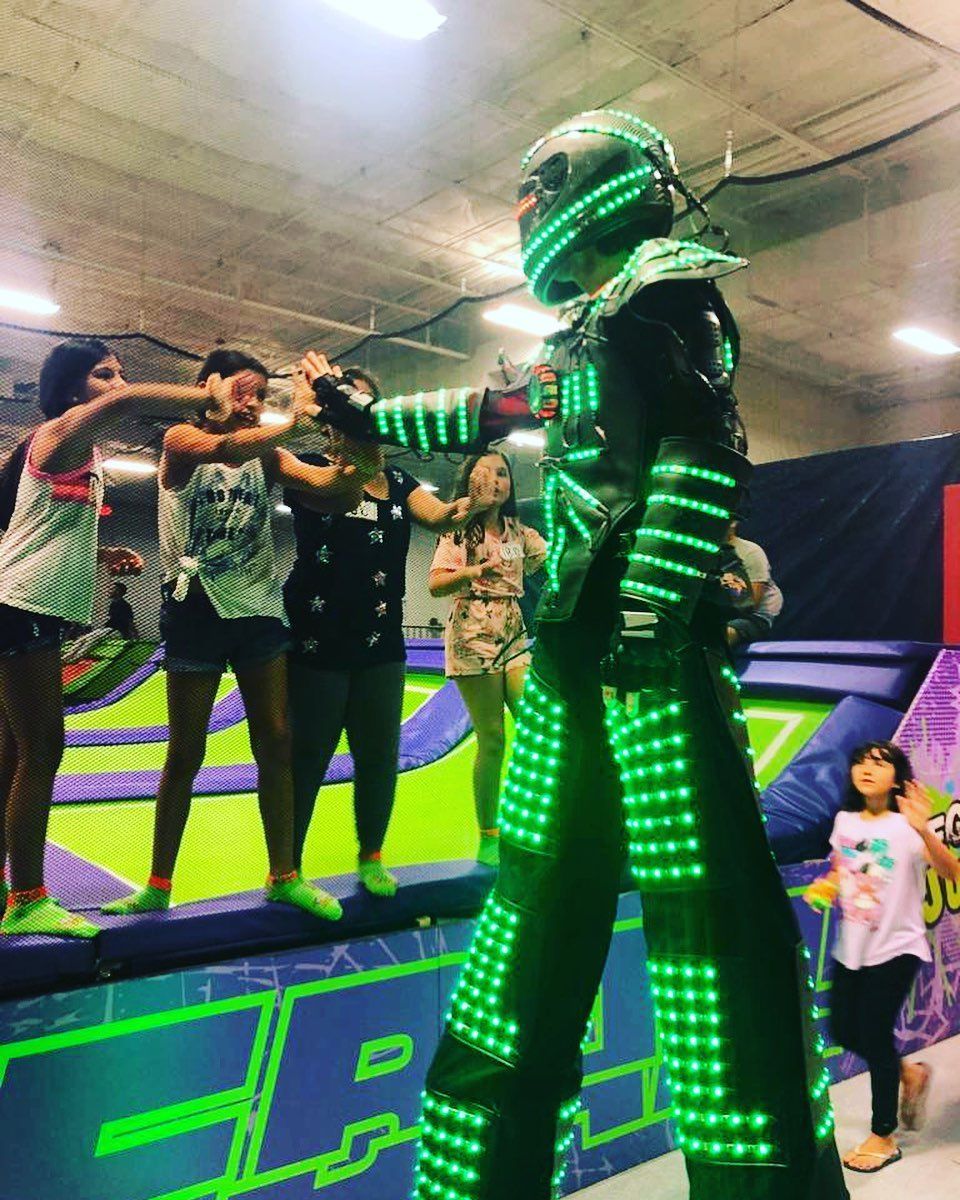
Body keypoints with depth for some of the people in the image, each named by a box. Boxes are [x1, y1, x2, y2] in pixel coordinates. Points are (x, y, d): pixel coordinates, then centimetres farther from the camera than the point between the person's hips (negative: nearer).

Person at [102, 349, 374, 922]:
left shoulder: (267, 455, 7)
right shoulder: (181, 442, -3)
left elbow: (328, 484, -10)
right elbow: (222, 449, -27)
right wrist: (292, 426, -37)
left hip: (260, 609, 4)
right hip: (196, 610, -3)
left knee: (276, 743, 3)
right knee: (186, 752, 3)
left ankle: (284, 875, 15)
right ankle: (158, 885, 17)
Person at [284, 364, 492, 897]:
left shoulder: (396, 480, 12)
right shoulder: (311, 467, -1)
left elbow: (438, 514, -4)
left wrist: (464, 506, -26)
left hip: (380, 643, 4)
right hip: (317, 642, -4)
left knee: (380, 754, 9)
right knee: (307, 755, 0)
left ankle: (371, 858, 27)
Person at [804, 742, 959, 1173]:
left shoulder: (906, 826, -17)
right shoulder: (845, 820, 0)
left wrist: (924, 830, -47)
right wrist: (824, 886, -5)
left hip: (895, 948, -6)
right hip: (851, 948, 6)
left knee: (875, 1035, 1)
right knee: (843, 1031, 13)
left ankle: (884, 1138, 22)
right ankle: (910, 1073, 41)